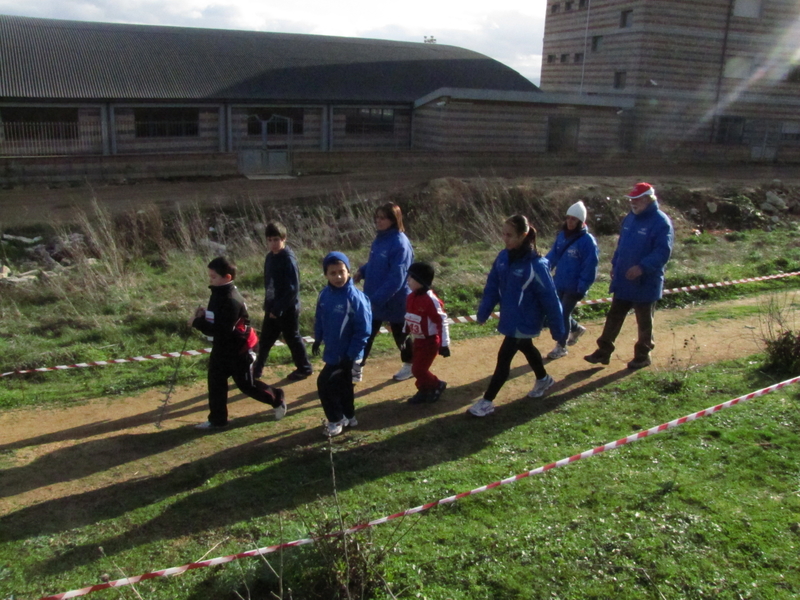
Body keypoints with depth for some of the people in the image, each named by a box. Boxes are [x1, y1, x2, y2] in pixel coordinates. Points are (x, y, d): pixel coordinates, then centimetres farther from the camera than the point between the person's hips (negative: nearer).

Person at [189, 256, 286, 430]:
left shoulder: (231, 300, -28)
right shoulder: (219, 293, 3)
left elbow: (221, 330, -31)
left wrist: (197, 323, -25)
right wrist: (204, 315, -5)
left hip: (239, 348, -9)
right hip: (222, 347, 9)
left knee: (246, 384, 4)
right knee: (215, 381, 10)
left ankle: (277, 399, 25)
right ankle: (217, 419, 21)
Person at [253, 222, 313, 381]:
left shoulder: (288, 259, -19)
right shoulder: (270, 257, 6)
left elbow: (293, 289, -22)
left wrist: (278, 308, -20)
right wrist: (268, 305, 10)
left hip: (288, 309, -7)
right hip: (272, 308, 7)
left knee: (292, 338, 7)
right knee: (265, 339, 13)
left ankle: (304, 368, 23)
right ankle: (256, 370, 24)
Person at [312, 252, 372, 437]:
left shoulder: (355, 297, -23)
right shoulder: (324, 294, -3)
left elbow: (363, 330, -20)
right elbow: (320, 318, 14)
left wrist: (352, 355, -18)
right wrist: (318, 339, 15)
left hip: (346, 354, -6)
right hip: (331, 351, 6)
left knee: (325, 383, -4)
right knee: (342, 385, 20)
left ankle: (336, 420, 15)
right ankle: (348, 417, 39)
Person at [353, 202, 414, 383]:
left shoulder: (400, 243, -24)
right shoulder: (380, 238, 2)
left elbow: (397, 278, -28)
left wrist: (376, 299, -30)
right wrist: (362, 271, -4)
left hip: (394, 300, -7)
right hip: (373, 298, 7)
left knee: (400, 334, 14)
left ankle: (410, 366, 37)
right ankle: (356, 369, 21)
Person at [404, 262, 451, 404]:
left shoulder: (431, 300, -24)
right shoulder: (411, 298, 0)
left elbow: (442, 321, -21)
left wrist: (444, 344, -20)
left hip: (430, 342, -8)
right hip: (417, 341, 8)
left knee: (418, 369, -5)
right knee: (418, 368, 13)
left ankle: (438, 385, 17)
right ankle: (424, 391, 29)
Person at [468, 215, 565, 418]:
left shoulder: (536, 265, -25)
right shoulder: (503, 257, -5)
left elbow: (549, 298, -19)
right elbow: (492, 286, 2)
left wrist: (557, 329, -14)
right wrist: (483, 312, 2)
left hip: (524, 321, -7)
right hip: (509, 318, 7)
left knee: (504, 357, -3)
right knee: (526, 348, 26)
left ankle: (487, 401, 9)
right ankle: (543, 379, 52)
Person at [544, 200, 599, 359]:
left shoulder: (587, 240, -15)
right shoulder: (562, 235, 4)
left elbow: (590, 267, -15)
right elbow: (553, 256, 8)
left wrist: (582, 288, -17)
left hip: (574, 287, -6)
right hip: (559, 284, 6)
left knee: (563, 314, -1)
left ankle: (561, 346, 15)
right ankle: (576, 329, 42)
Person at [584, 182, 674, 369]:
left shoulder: (661, 222, -16)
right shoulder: (630, 218, 8)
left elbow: (663, 252, -22)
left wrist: (642, 267, -30)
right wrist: (615, 264, 10)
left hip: (645, 283, -7)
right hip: (623, 280, 7)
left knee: (644, 321, 9)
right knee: (614, 317, 11)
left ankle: (643, 355, 23)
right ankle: (603, 351, 18)